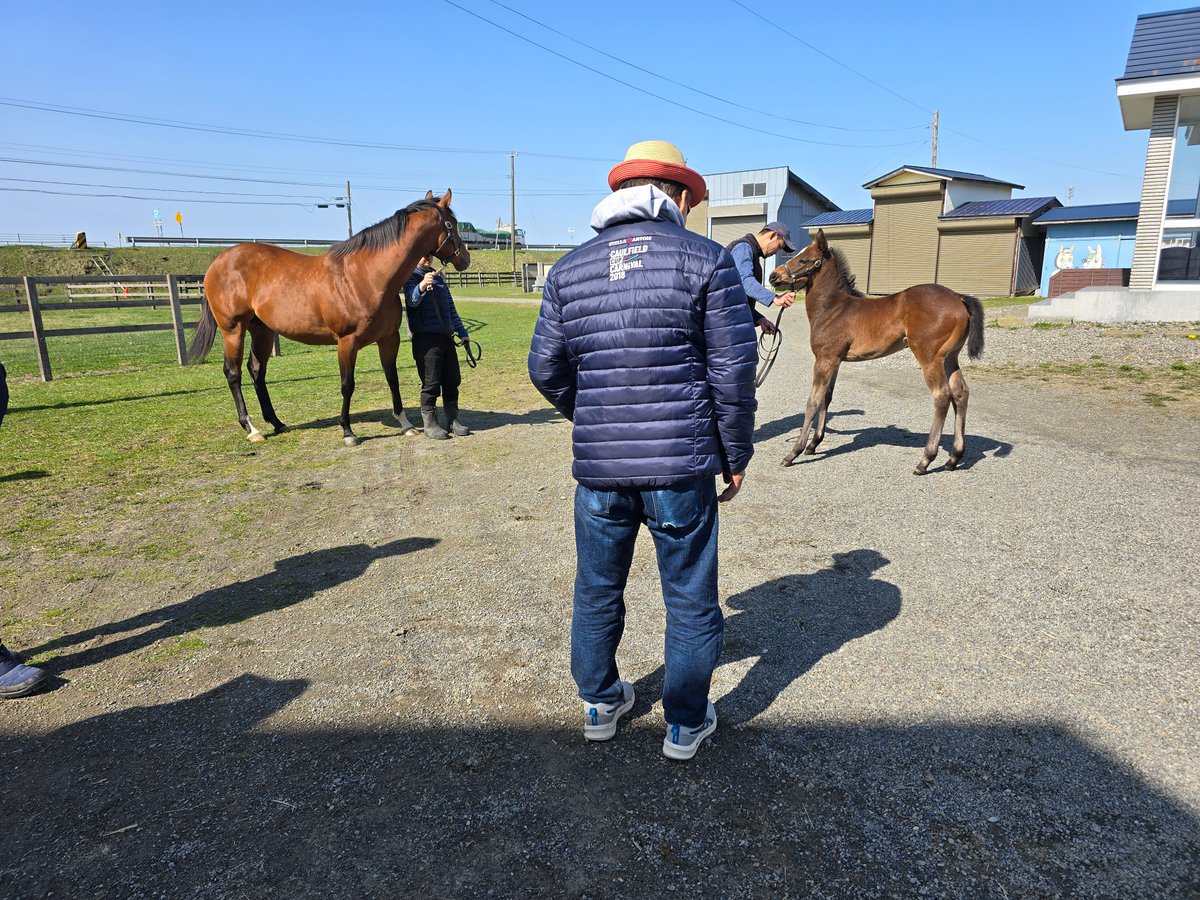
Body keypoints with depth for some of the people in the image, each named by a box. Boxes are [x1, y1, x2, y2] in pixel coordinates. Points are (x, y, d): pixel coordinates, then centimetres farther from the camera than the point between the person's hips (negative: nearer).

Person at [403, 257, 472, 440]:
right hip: (425, 337, -6)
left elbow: (451, 308, 24)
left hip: (446, 336, 6)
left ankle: (453, 420, 17)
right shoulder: (411, 277, -1)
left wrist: (462, 332, 19)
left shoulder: (439, 278, 19)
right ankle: (429, 423, 6)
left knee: (452, 380, 7)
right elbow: (412, 300, -22)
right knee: (431, 383, -3)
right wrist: (422, 286, -41)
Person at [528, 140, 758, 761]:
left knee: (596, 592, 21)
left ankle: (599, 705, 38)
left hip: (598, 465, 3)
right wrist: (736, 454, 4)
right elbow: (734, 371, -8)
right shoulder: (708, 260, -5)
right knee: (690, 600, 14)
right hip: (684, 464, -3)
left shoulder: (570, 269, 5)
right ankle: (686, 725, 29)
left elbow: (545, 369, 7)